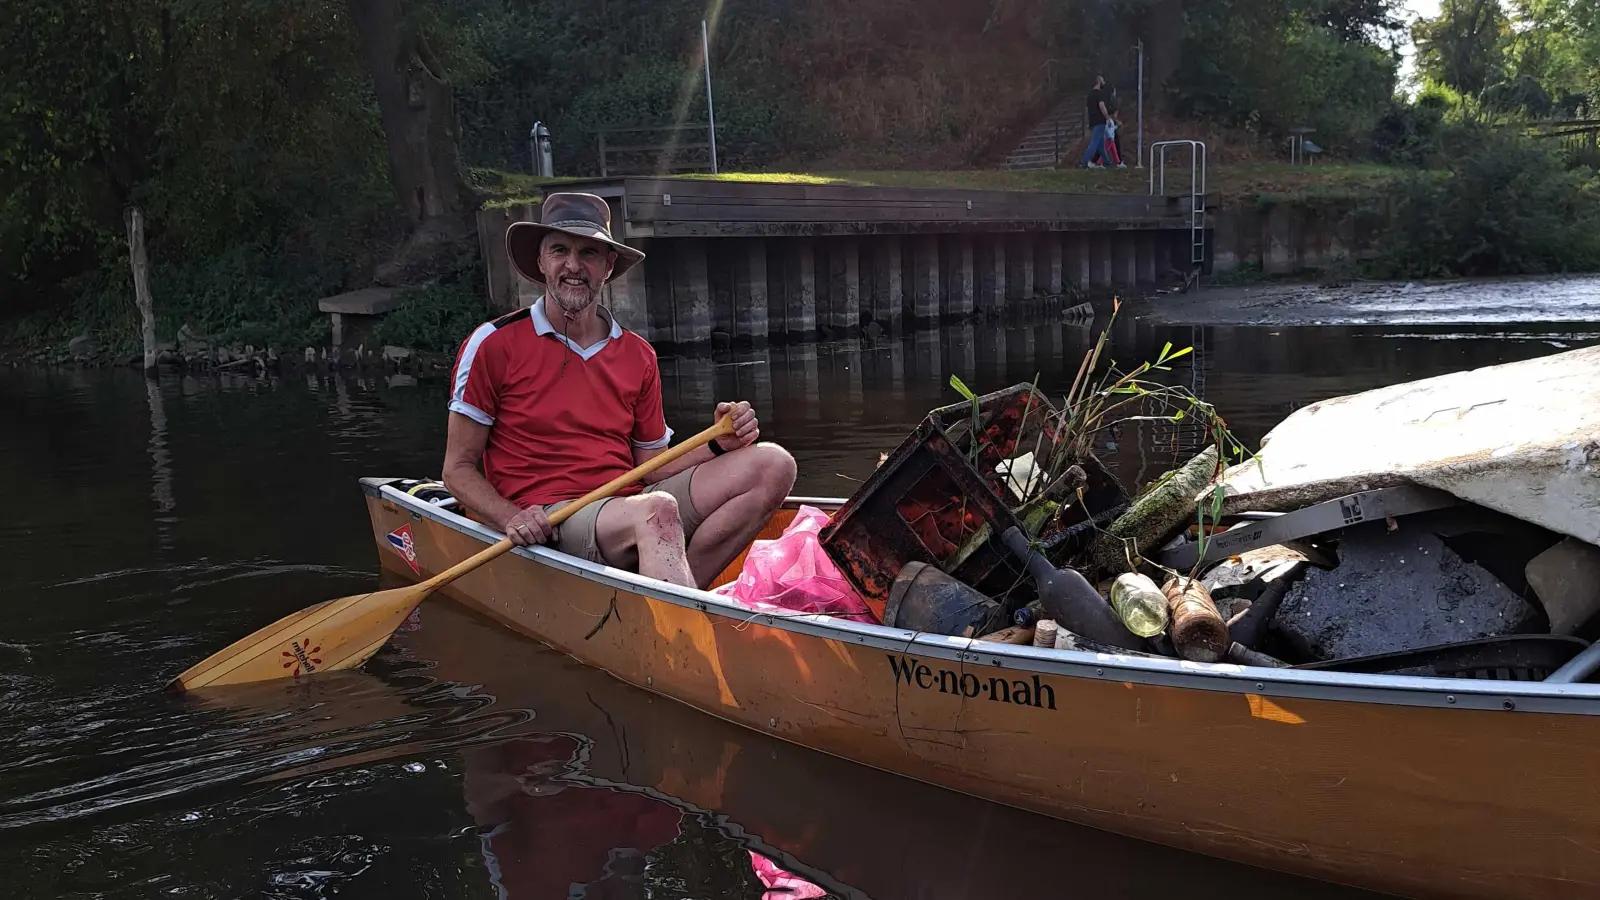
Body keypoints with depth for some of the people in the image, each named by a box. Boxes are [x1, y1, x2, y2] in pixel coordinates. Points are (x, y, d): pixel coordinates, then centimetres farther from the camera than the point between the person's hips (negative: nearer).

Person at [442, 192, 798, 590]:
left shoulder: (638, 355, 15)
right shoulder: (494, 344, 2)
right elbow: (458, 468, 4)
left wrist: (720, 444, -2)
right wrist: (511, 518, -16)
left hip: (629, 504, 6)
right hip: (549, 523, -6)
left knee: (772, 465, -12)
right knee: (656, 511, -37)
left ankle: (672, 591, -24)